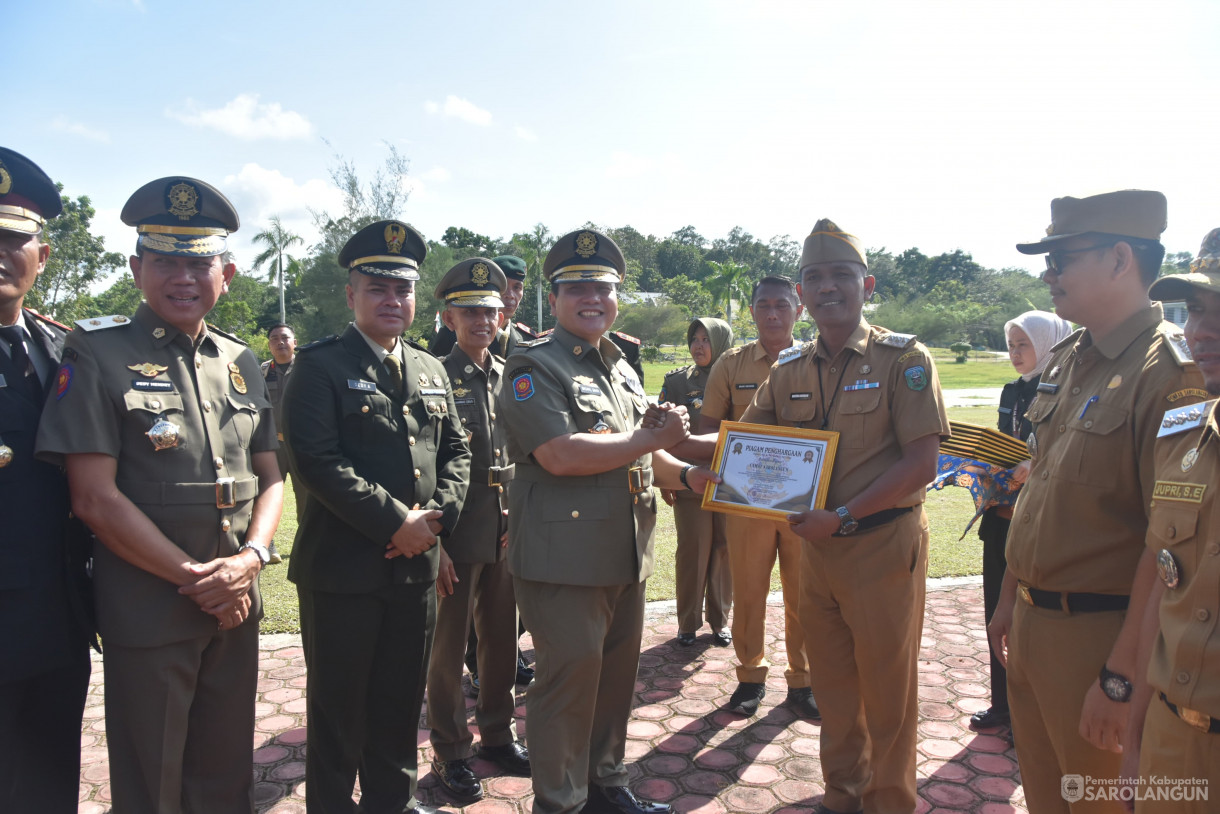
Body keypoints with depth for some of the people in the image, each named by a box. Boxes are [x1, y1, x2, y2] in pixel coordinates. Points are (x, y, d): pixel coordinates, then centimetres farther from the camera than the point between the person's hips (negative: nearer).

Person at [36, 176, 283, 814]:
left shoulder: (240, 362, 7)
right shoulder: (97, 354, -8)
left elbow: (270, 477, 9)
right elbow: (96, 499, -13)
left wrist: (250, 558, -9)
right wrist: (195, 578, -14)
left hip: (236, 608, 5)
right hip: (147, 613, -4)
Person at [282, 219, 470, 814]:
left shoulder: (430, 370, 11)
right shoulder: (319, 365, -8)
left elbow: (455, 450, 11)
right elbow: (317, 461, -18)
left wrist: (438, 513, -8)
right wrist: (395, 522, -19)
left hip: (417, 565, 6)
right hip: (342, 567, -5)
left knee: (402, 699, 19)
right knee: (338, 706, 10)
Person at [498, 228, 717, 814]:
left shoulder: (620, 369, 16)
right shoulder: (533, 366, -10)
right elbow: (560, 454, -24)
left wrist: (687, 475, 3)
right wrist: (656, 439, -17)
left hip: (625, 556, 8)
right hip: (564, 560, -8)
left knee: (617, 673, 18)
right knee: (570, 679, 3)